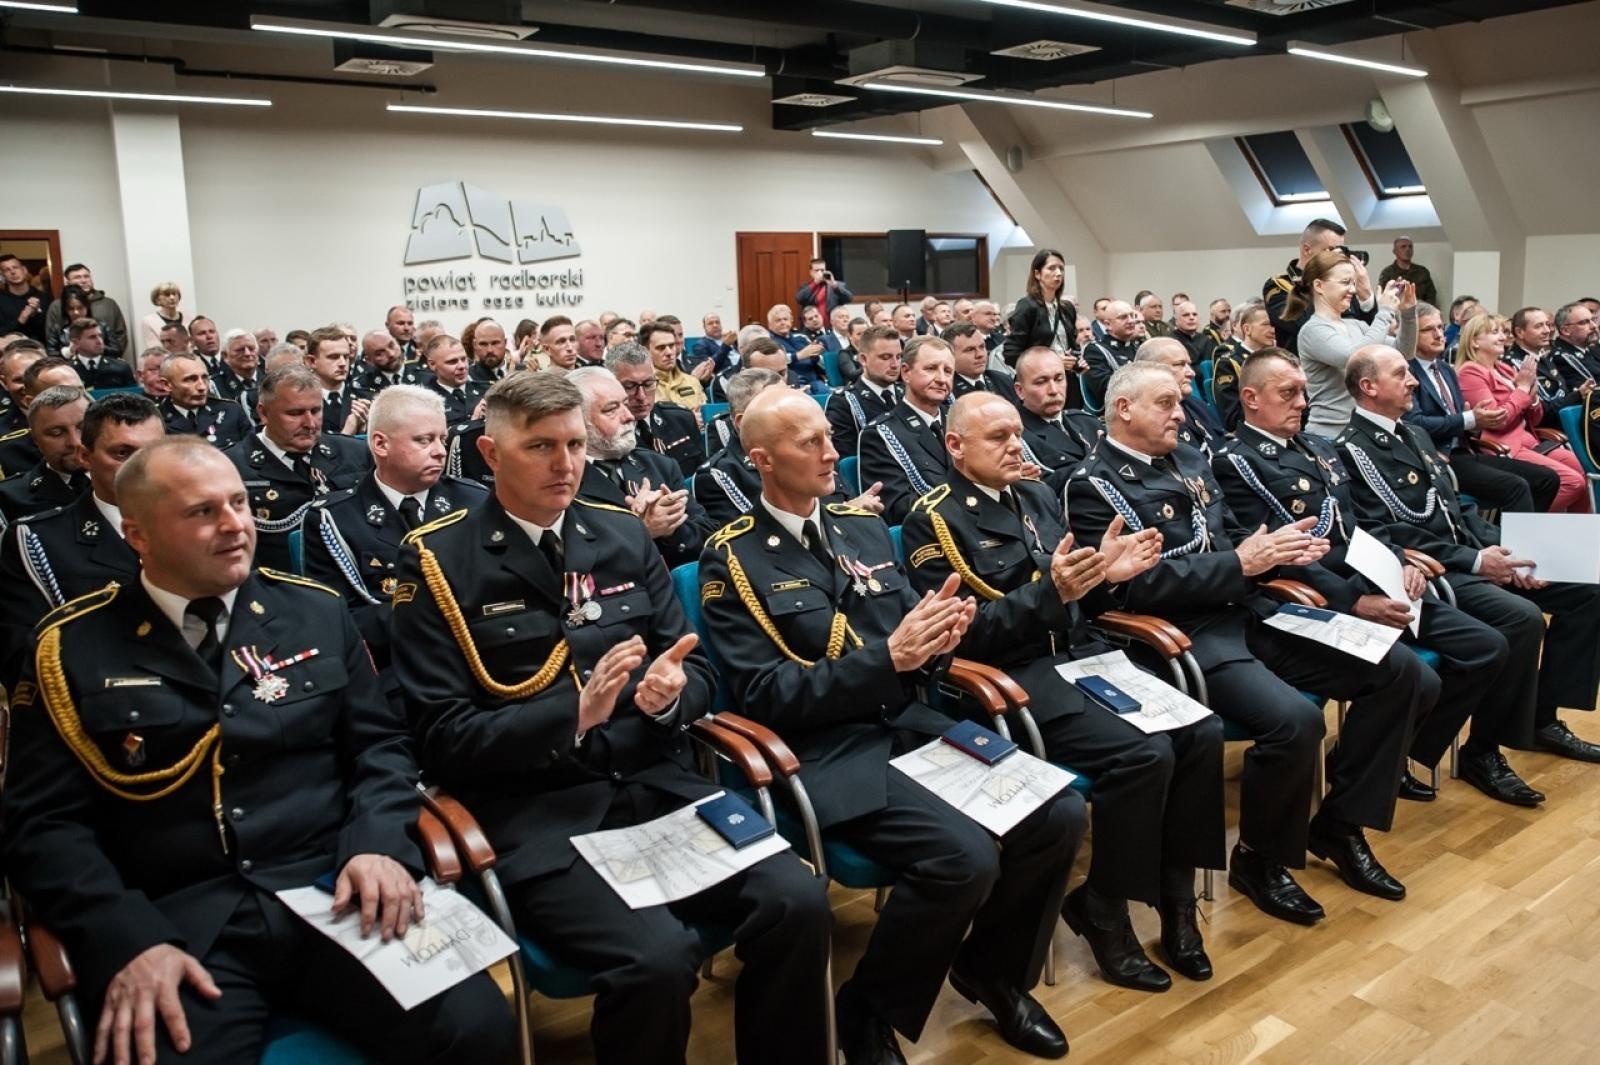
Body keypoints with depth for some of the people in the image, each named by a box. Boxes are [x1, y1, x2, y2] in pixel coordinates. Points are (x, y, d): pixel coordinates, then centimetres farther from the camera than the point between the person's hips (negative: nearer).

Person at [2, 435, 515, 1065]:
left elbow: (378, 746, 12)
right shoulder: (74, 646, 6)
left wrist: (379, 844, -9)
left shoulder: (315, 612, 12)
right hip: (179, 923, -1)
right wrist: (126, 937, -14)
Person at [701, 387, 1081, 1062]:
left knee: (1060, 814, -10)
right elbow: (765, 697, -12)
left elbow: (915, 663, 16)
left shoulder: (864, 526, 13)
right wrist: (889, 656, -20)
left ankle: (992, 968, 17)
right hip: (824, 750, -6)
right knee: (965, 857, -27)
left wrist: (935, 639, -10)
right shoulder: (733, 558, -5)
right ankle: (869, 1009, 1)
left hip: (909, 723, 6)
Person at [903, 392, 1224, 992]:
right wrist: (1048, 593, -25)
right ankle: (1103, 912, -3)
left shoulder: (1037, 497, 15)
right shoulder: (933, 521, -6)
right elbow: (963, 633, -14)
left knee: (1200, 730, -13)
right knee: (1143, 753, -25)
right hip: (1014, 677, -7)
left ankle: (1175, 895, 3)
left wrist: (1105, 572, -5)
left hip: (1081, 655, 7)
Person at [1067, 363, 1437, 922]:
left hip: (1249, 612, 8)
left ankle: (1340, 823, 14)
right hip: (1187, 635, -8)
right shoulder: (1092, 485, -7)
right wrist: (1240, 564, -16)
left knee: (1403, 673, 0)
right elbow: (1138, 583, -16)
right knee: (1294, 719, -31)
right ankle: (1259, 858, -2)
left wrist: (1279, 548, 0)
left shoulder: (1188, 460, 17)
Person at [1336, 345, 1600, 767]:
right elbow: (1395, 533, -17)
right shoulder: (1354, 449, -11)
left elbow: (1457, 508, 19)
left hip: (1472, 558, 10)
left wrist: (1503, 551, 3)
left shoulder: (1415, 435, 18)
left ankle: (1543, 718, 14)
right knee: (1523, 617, -29)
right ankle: (1482, 752, -13)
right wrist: (1474, 561, -17)